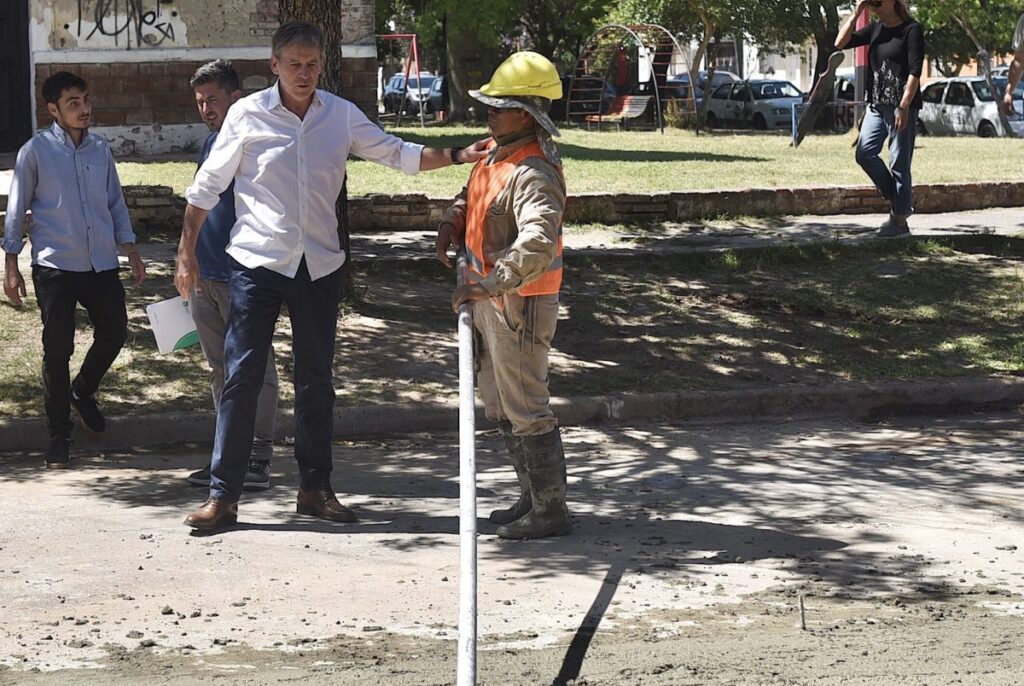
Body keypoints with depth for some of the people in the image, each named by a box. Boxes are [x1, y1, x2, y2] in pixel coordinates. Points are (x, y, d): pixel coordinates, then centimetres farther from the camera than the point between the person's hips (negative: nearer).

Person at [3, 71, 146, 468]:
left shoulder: (101, 150, 8)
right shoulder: (36, 151, -5)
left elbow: (115, 202, 17)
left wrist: (130, 250, 11)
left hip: (101, 264, 4)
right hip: (54, 266, -4)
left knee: (114, 331, 7)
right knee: (58, 349, -1)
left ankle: (83, 391, 37)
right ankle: (58, 437, 10)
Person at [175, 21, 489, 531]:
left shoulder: (342, 116, 3)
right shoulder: (248, 115, -6)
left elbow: (397, 154, 5)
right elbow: (206, 187, 0)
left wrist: (459, 156, -8)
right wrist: (186, 254, -1)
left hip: (319, 266, 4)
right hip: (257, 264, -3)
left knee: (316, 379, 11)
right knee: (242, 376, -6)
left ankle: (315, 489, 21)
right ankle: (222, 495, -2)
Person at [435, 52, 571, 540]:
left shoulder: (535, 173, -24)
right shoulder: (499, 152, 8)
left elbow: (537, 243, -37)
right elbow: (472, 194, 27)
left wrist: (489, 284, -44)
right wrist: (451, 223, 8)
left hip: (520, 303, -11)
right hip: (490, 298, 11)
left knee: (525, 408, -3)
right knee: (499, 404, 19)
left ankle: (550, 510, 7)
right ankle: (532, 497, 30)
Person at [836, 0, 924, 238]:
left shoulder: (911, 30, -7)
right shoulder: (875, 29, 12)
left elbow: (915, 72, -14)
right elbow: (841, 43, 9)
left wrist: (904, 107, -21)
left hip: (902, 107, -7)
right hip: (877, 105, 7)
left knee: (899, 164, -4)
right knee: (865, 153, -2)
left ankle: (900, 220, 2)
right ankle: (898, 203, 11)